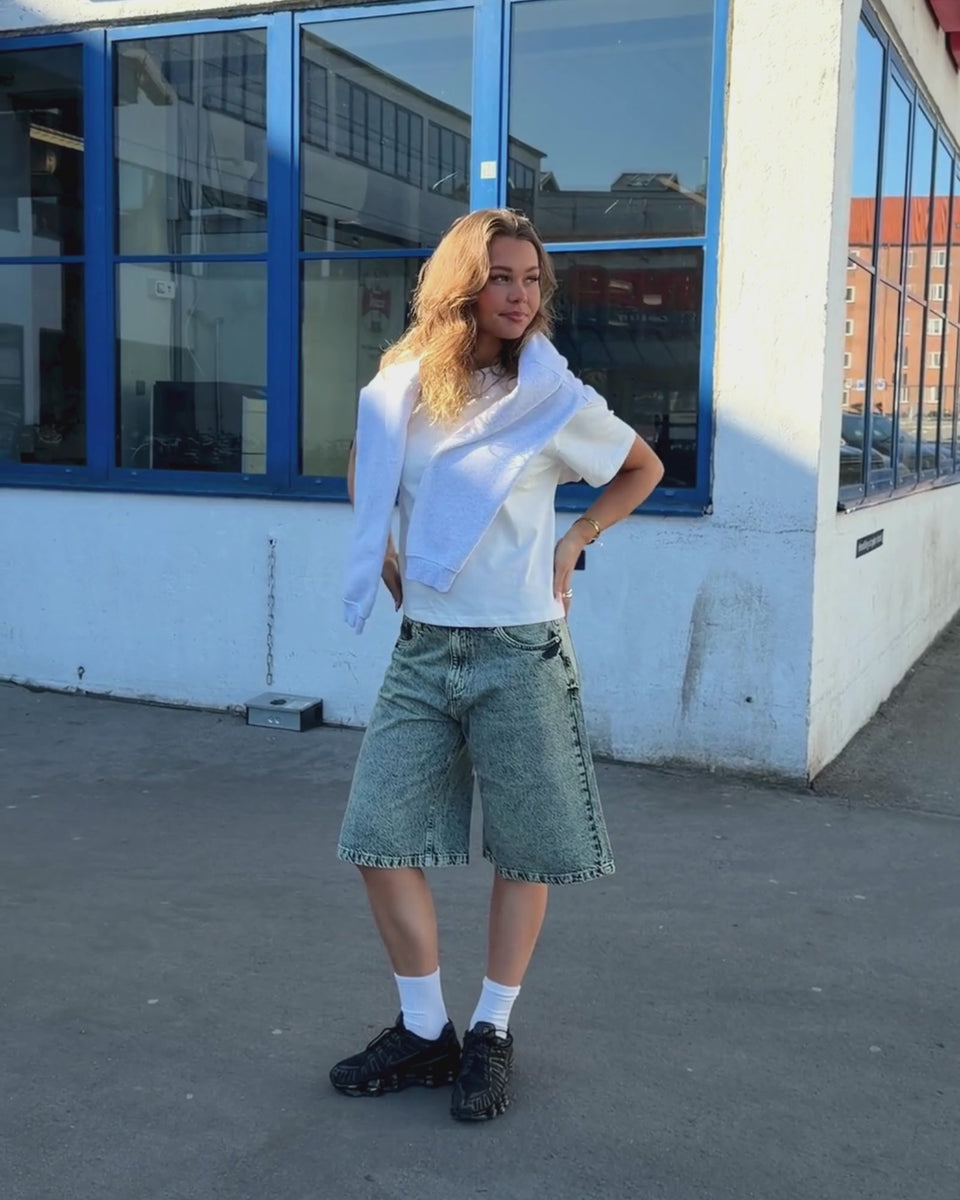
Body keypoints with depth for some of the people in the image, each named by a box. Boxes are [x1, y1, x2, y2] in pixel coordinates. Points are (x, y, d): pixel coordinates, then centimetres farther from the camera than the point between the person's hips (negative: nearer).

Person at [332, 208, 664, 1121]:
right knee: (378, 839, 1)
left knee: (525, 851, 5)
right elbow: (363, 468, 23)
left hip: (520, 653, -3)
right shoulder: (400, 390, 2)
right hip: (422, 647, 3)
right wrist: (383, 558, 10)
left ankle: (491, 1033, 24)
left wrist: (573, 542, 0)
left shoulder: (553, 400, -5)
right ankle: (424, 1031, 18)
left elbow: (644, 470, 10)